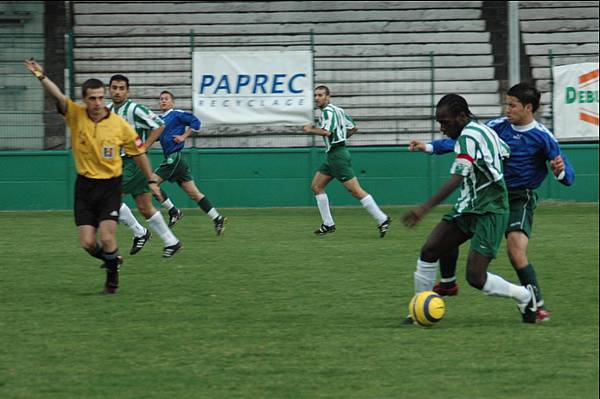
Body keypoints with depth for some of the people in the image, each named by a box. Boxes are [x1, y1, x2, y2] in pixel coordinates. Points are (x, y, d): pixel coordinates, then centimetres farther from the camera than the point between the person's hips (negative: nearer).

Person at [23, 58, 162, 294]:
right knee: (88, 243, -3)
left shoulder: (120, 125, -7)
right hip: (85, 186, 2)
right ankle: (113, 260, 30)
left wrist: (150, 180, 9)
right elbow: (59, 96, -24)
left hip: (110, 186, -2)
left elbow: (138, 153, 5)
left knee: (106, 239, -14)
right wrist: (41, 77, -40)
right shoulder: (76, 115, -6)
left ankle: (112, 277, 13)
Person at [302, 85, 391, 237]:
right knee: (316, 186, 11)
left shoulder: (328, 111, -12)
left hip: (337, 155, -11)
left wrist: (310, 129, -11)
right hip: (332, 156, 11)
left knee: (356, 191, -11)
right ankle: (328, 224, 12)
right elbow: (353, 128, 22)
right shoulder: (338, 110, 17)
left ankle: (382, 220, -10)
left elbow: (326, 132, -26)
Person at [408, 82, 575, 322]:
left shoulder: (542, 138, -14)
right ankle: (448, 284, 28)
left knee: (516, 252, -26)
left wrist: (560, 172, -37)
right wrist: (429, 147, 3)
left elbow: (568, 176, -13)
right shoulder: (499, 126, -1)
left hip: (519, 201, -6)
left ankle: (538, 306, -13)